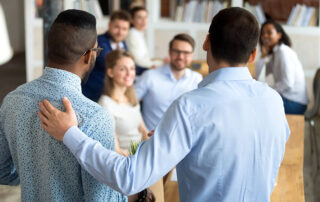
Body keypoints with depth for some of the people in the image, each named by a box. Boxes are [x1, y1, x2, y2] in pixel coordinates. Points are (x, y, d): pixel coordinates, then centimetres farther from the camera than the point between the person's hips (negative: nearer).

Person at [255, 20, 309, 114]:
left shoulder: (283, 51, -13)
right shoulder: (274, 54, 14)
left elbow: (287, 83, -21)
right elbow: (257, 77, 8)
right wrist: (263, 55, 2)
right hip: (285, 97, 9)